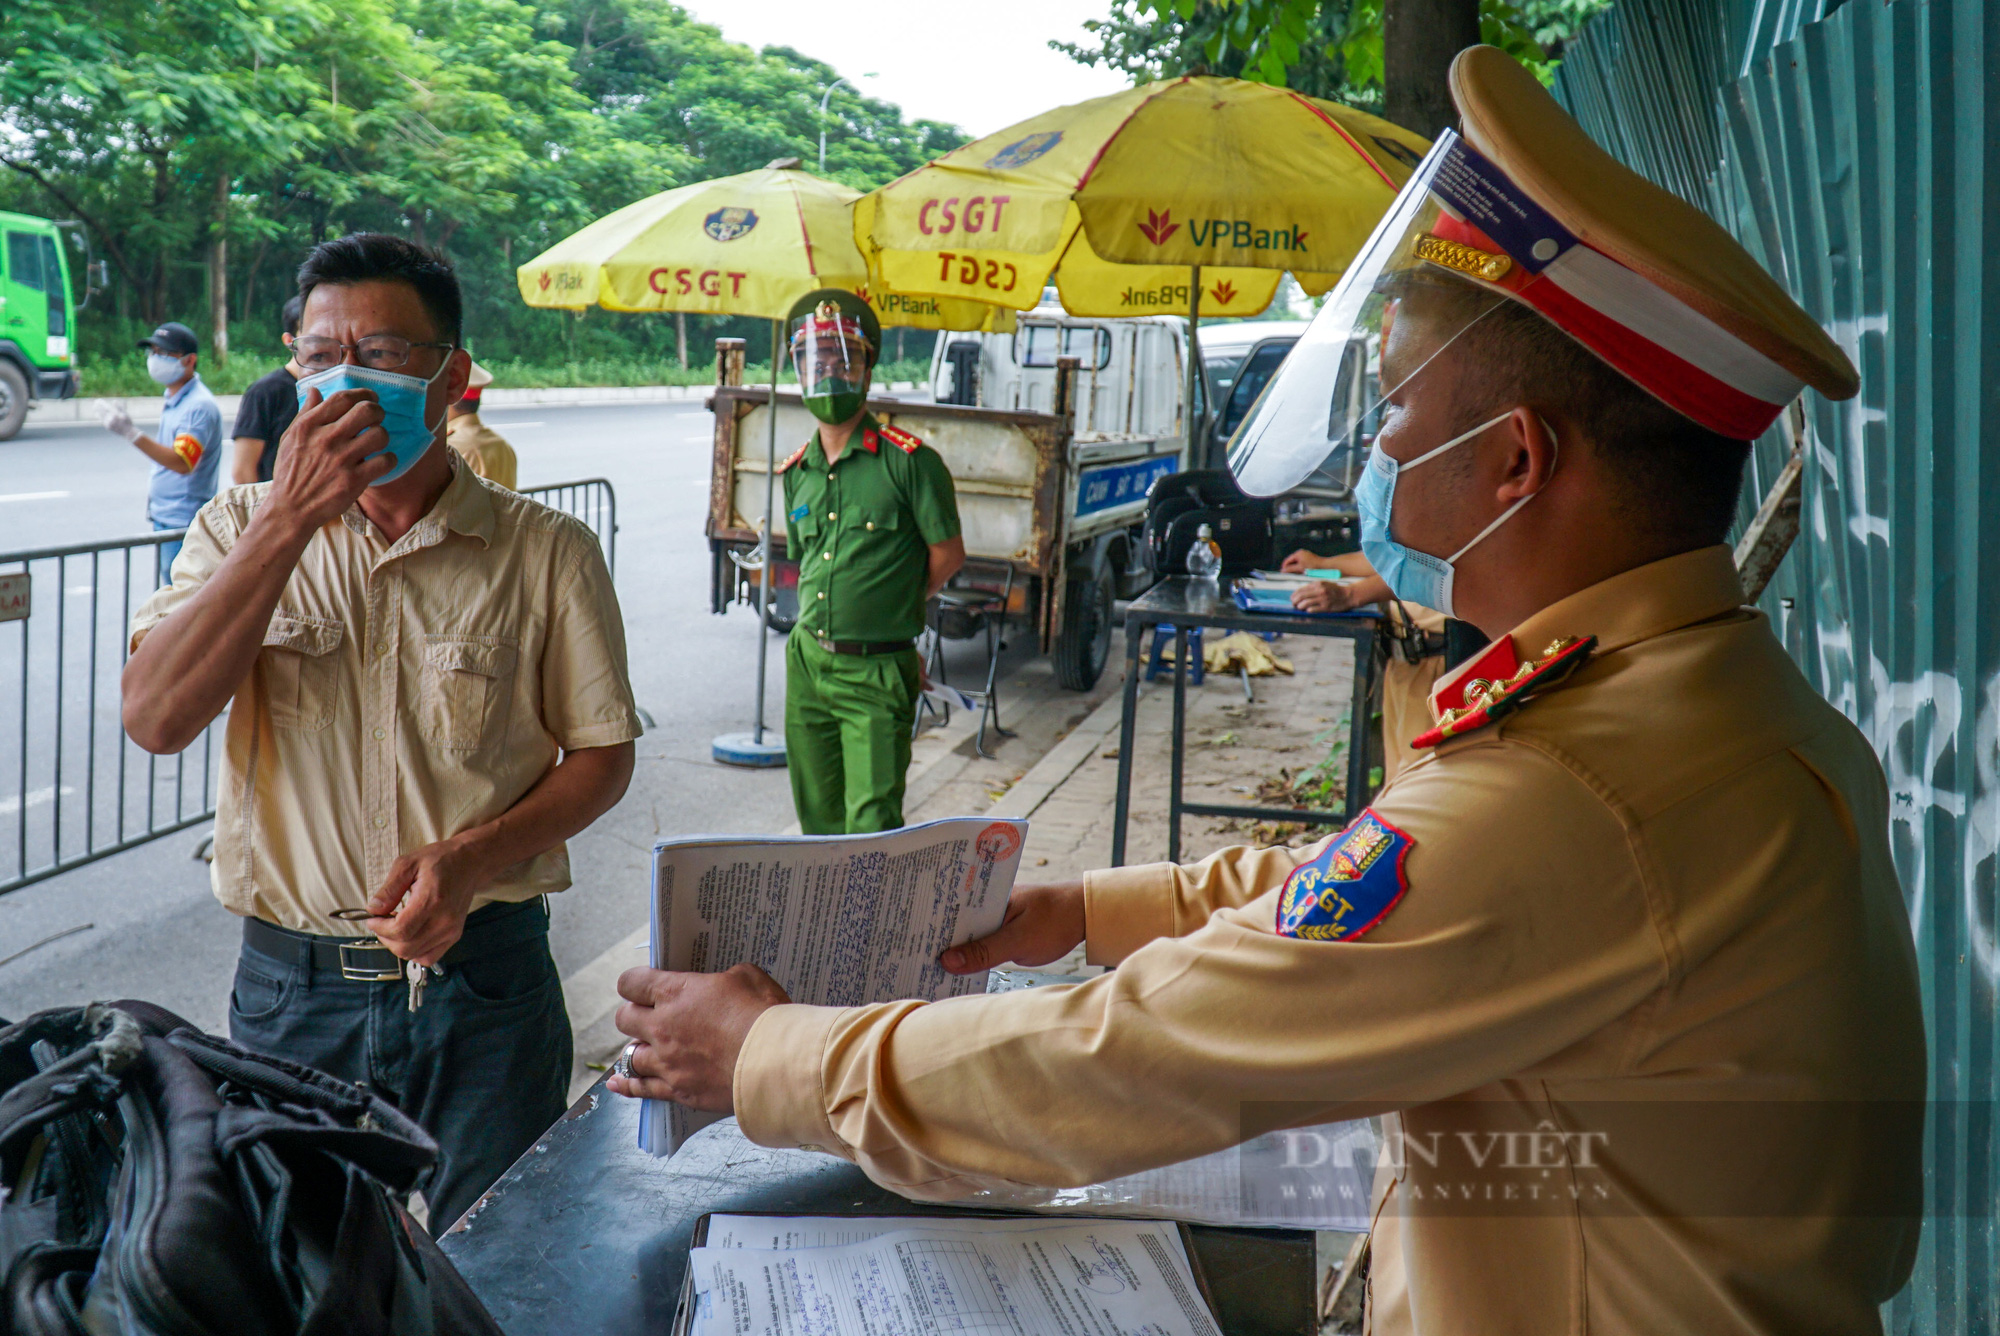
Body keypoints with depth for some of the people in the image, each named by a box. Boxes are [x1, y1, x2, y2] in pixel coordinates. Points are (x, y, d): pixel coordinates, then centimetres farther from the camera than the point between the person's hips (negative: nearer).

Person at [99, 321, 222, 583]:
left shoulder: (200, 405, -17)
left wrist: (131, 434, -34)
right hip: (165, 520, 10)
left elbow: (182, 463, -28)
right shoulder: (172, 400, 14)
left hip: (184, 524, -10)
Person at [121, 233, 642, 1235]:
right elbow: (154, 718, -11)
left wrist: (473, 857, -16)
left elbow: (603, 756, 2)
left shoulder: (546, 552, -2)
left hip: (483, 981, -1)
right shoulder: (241, 531, 3)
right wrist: (290, 521, -17)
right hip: (289, 989, 1)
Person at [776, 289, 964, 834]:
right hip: (808, 664, 6)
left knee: (871, 823, -9)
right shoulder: (796, 471, 10)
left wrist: (895, 608, 8)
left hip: (875, 673, -6)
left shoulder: (906, 460, -10)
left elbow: (947, 552, -4)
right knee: (817, 817, 13)